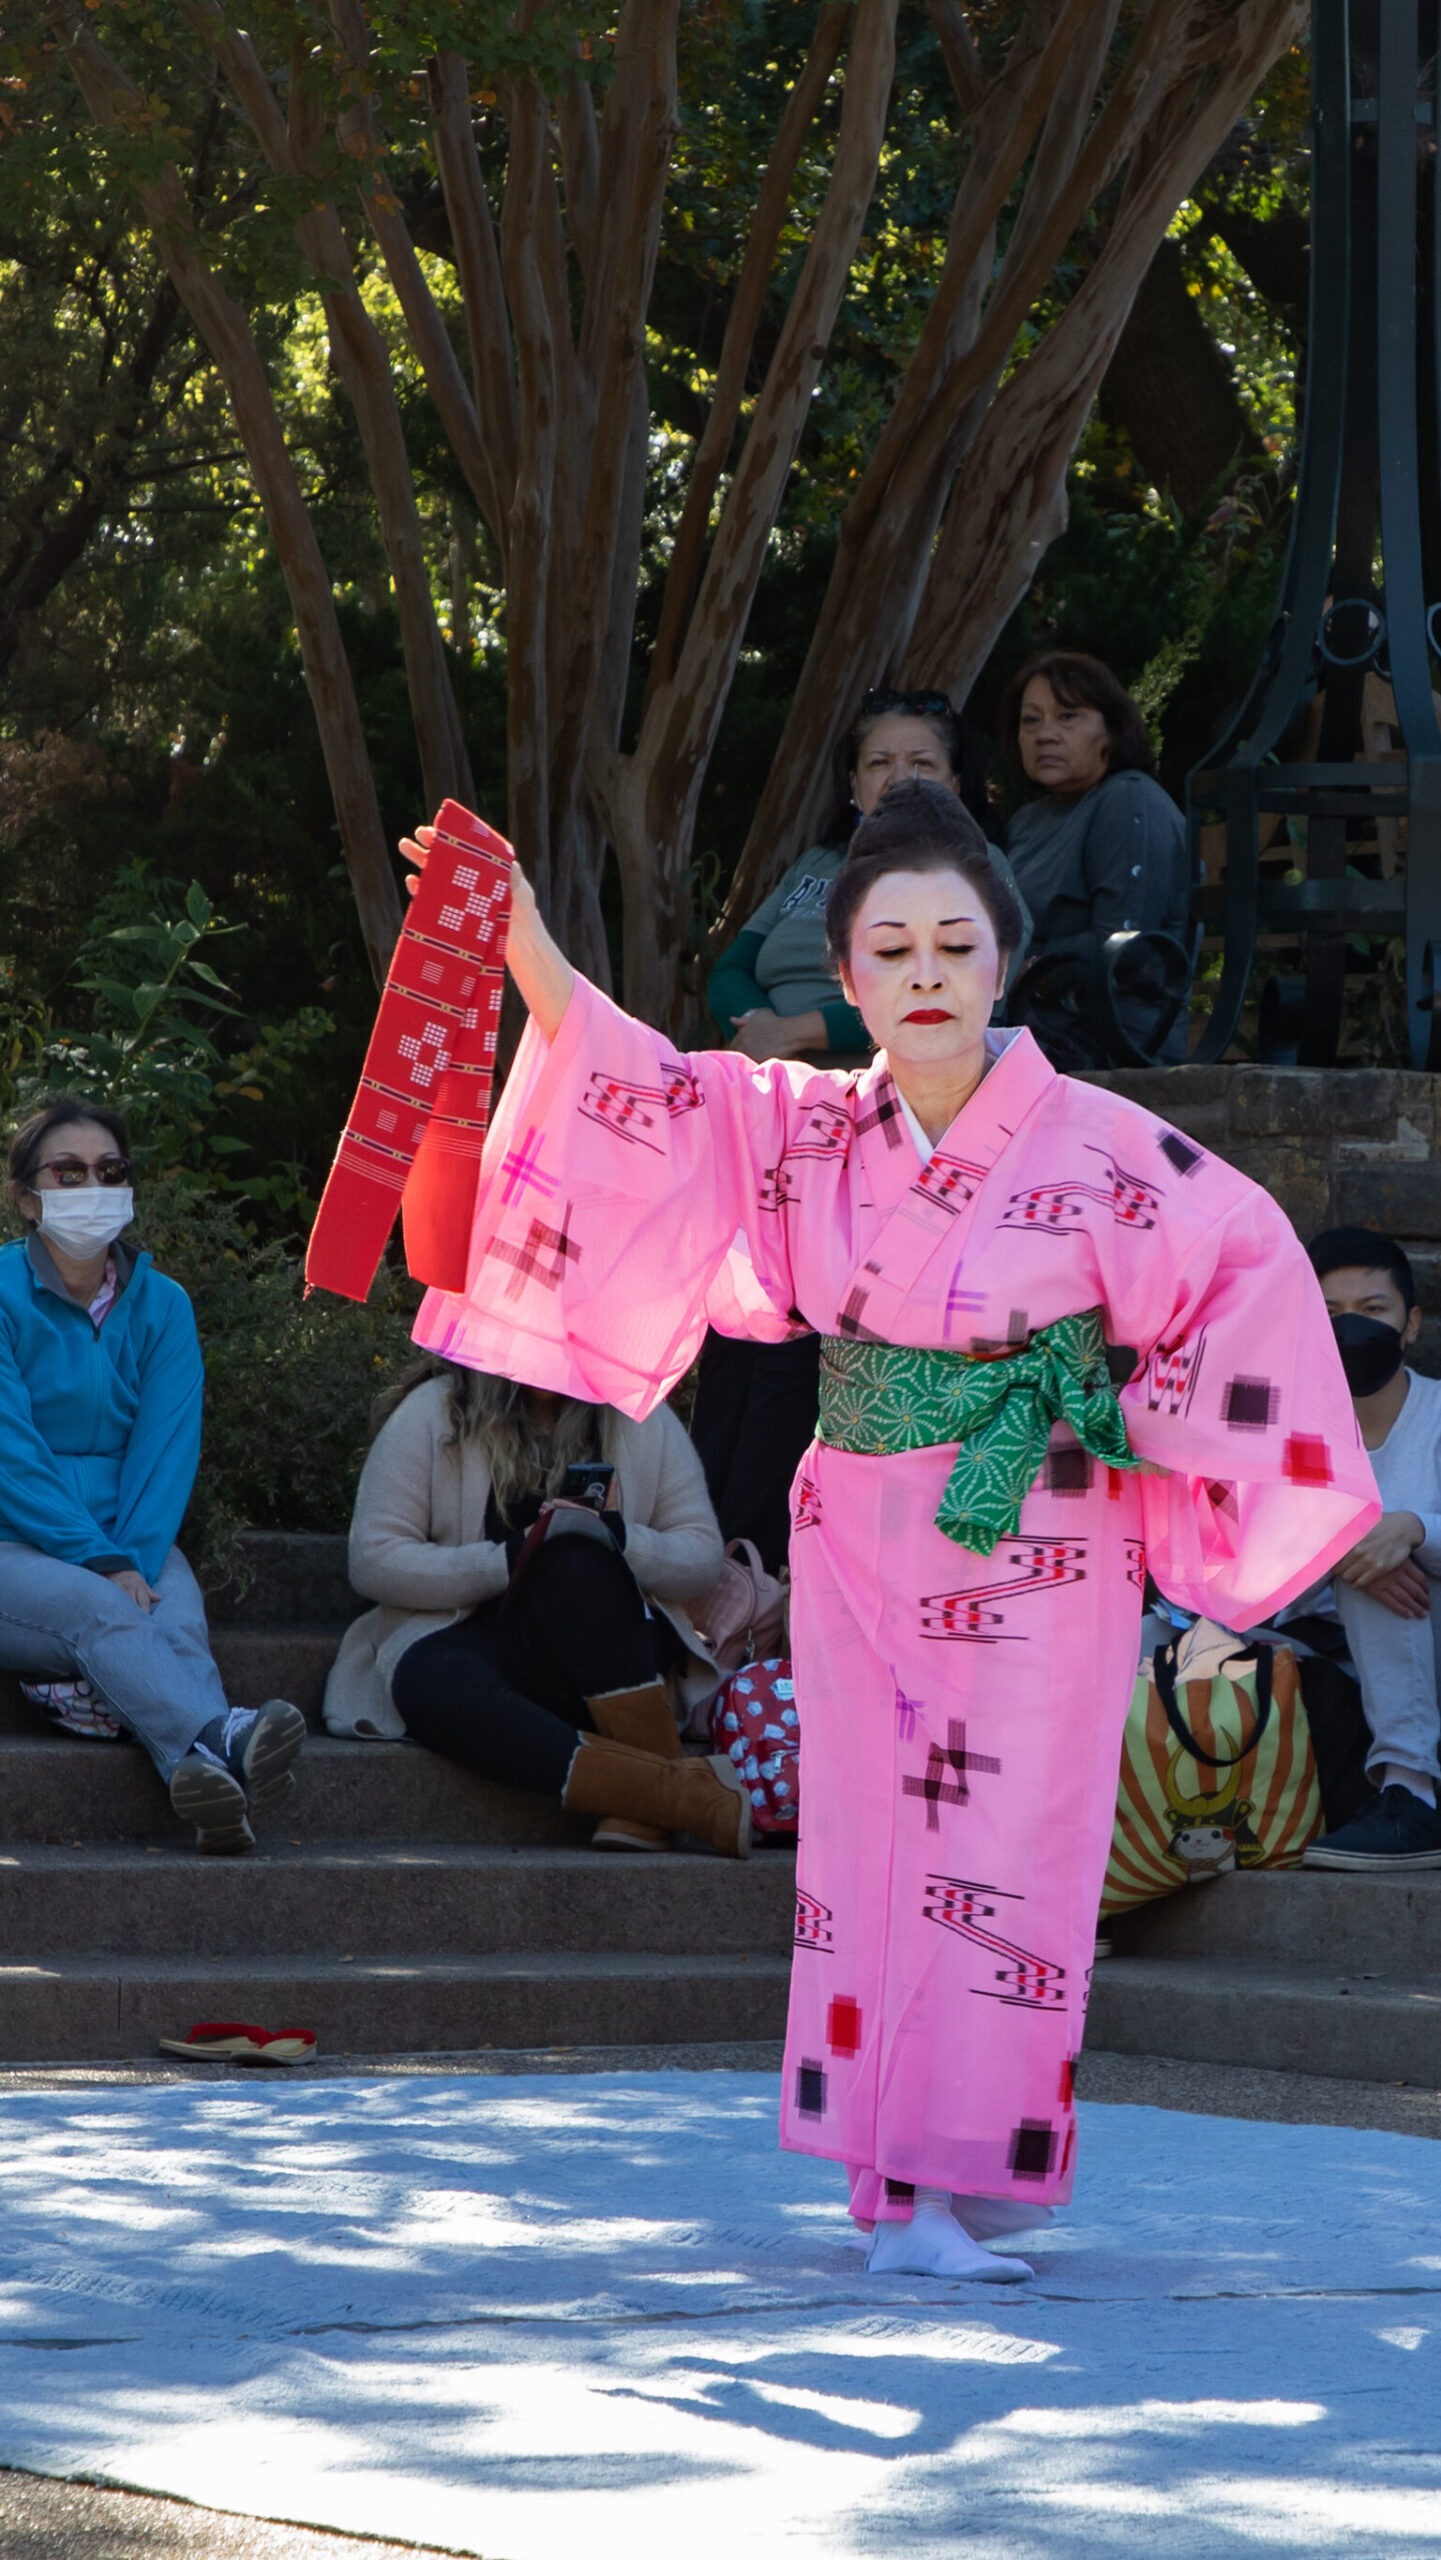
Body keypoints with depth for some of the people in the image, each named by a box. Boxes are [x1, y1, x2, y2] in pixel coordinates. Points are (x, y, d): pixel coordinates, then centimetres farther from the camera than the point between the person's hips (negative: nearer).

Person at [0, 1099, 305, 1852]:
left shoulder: (160, 1305, 12)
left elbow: (169, 1447, 1)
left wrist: (134, 1558, -17)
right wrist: (100, 1563, -20)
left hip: (129, 1543, 3)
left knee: (175, 1625, -31)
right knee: (99, 1610, -35)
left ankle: (211, 1787, -62)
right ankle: (222, 1737, -65)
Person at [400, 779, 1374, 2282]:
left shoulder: (1095, 1145, -8)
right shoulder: (804, 1131, 3)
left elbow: (1251, 1265, -3)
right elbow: (639, 1095, -3)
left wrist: (1136, 1418, -6)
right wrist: (524, 945, -15)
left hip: (1034, 1561, -4)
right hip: (861, 1555, 4)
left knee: (999, 1852, -4)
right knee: (869, 1845, 4)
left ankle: (969, 2171, 3)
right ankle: (897, 2187, 10)